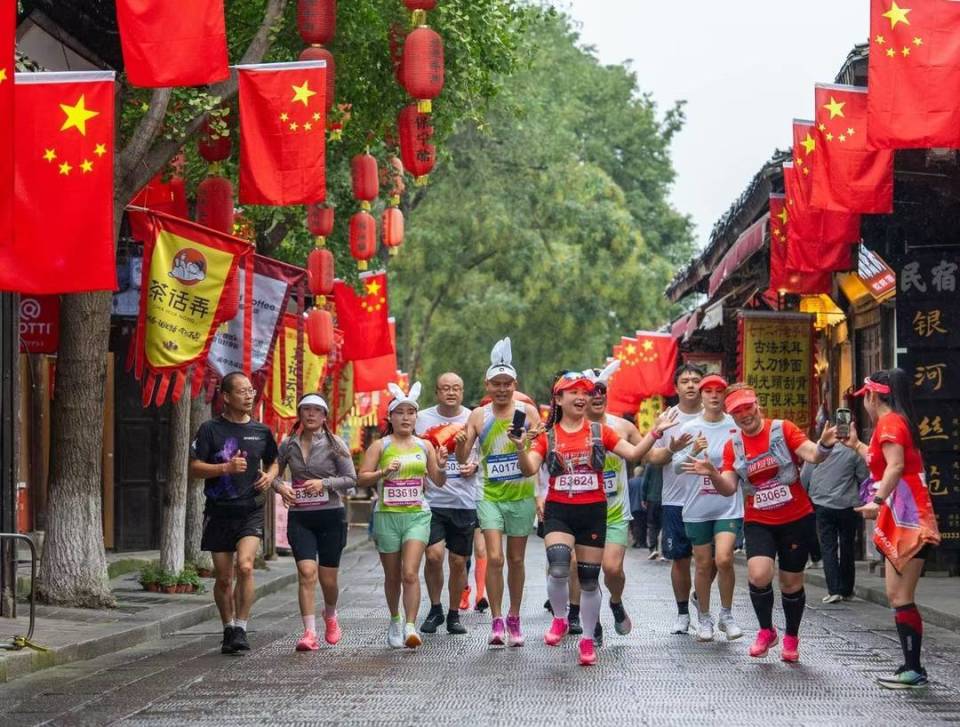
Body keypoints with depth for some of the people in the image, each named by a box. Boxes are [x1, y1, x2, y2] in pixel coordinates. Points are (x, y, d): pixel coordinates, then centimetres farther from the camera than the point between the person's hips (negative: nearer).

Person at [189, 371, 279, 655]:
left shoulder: (261, 431, 8)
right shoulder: (211, 429, -1)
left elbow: (273, 461, 24)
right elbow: (195, 468, -4)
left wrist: (270, 476, 1)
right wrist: (226, 467, -18)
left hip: (251, 511, 1)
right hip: (219, 512, 0)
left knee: (245, 566, -20)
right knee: (223, 578, 6)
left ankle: (241, 628, -13)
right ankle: (228, 629, 23)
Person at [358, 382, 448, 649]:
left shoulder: (424, 446, 8)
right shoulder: (380, 446, 2)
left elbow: (439, 481, 13)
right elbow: (362, 478, -3)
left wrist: (441, 466, -7)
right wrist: (384, 472, -19)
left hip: (417, 516, 0)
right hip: (387, 515, 0)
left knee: (410, 573, -15)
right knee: (392, 576, 10)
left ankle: (410, 627, -18)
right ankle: (395, 621, 31)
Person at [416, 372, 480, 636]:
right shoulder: (422, 419, 4)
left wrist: (475, 466, -7)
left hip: (465, 502, 1)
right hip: (432, 501, -1)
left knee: (458, 561, 6)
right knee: (434, 555, -14)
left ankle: (454, 614, 21)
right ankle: (435, 609, 6)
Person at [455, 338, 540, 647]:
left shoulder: (528, 412, -1)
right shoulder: (478, 416, 2)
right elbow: (462, 459, 2)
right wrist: (460, 444, -20)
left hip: (521, 496, 0)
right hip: (490, 496, 0)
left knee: (516, 559, 10)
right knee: (494, 558, -12)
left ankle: (514, 619, 23)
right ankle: (497, 621, -6)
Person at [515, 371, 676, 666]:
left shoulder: (600, 431, 4)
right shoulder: (547, 435, 2)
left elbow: (633, 453, -1)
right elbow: (529, 470, -8)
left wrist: (655, 432, -14)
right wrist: (521, 448, -26)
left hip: (593, 511, 1)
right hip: (558, 511, -1)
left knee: (589, 579, 7)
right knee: (558, 569, -22)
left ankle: (588, 639, 22)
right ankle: (559, 620, 5)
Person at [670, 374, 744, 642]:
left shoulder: (737, 426, 0)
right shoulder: (690, 428, 1)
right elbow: (677, 467, -4)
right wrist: (693, 452, -22)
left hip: (729, 506, -1)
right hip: (697, 507, 1)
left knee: (724, 559, -16)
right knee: (703, 565, 6)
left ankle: (726, 615, 3)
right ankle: (704, 618, 23)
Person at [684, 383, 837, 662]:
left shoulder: (782, 429, -8)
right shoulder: (732, 446, 2)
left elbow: (812, 455, -19)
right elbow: (728, 488, -4)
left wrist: (824, 445, -41)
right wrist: (712, 474, -24)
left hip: (797, 519, -1)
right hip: (758, 523, 2)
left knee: (791, 582, 9)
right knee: (759, 575, -20)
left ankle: (791, 638, 32)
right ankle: (766, 631, 4)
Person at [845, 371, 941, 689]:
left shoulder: (889, 421, -11)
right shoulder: (897, 422, 18)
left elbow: (896, 465, -25)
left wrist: (877, 502, -32)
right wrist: (856, 445, 35)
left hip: (907, 519, -10)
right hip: (900, 519, 10)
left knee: (901, 598, -11)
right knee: (896, 596, 12)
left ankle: (914, 670, -11)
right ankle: (911, 667, 15)